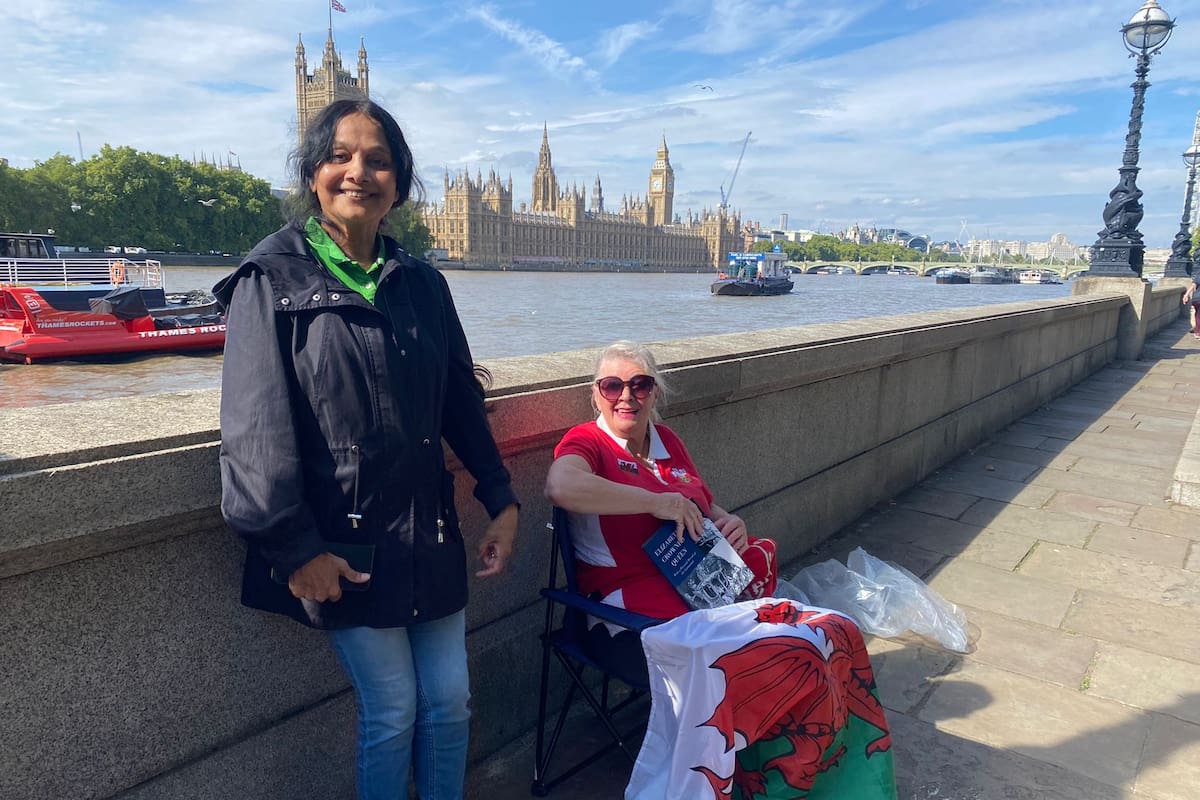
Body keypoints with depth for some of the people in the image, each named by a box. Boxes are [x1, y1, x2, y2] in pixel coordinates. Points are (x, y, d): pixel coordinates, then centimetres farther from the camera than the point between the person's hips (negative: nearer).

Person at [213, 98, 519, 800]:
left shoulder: (423, 284, 7)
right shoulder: (273, 281, -6)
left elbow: (462, 403, 10)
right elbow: (256, 432, -11)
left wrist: (502, 501, 8)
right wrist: (296, 548, -14)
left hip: (429, 528, 5)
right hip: (343, 541, -4)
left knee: (450, 700, 12)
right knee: (392, 711, 6)